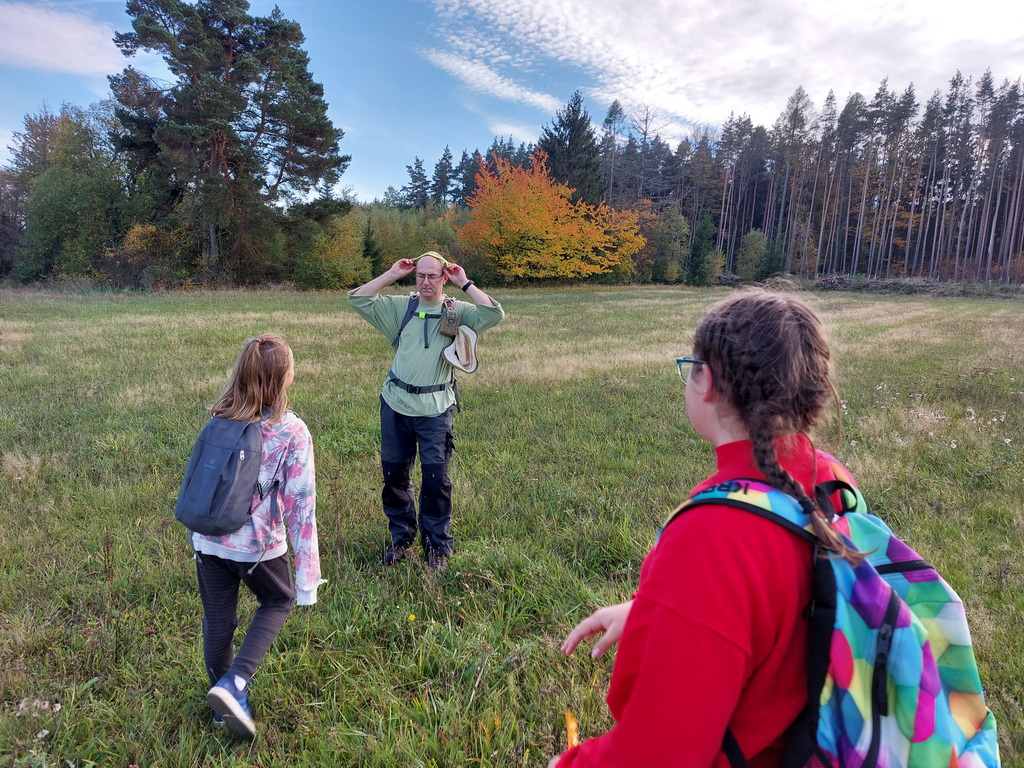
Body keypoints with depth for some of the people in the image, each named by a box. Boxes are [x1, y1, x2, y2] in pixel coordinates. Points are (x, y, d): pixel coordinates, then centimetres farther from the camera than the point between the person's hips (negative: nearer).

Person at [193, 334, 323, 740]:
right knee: (279, 602, 23)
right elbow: (301, 505, -18)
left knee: (217, 619, 21)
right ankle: (233, 684, 8)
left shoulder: (219, 420, -3)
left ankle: (224, 707, 39)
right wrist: (308, 576, -13)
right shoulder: (291, 432, -18)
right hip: (257, 546, -4)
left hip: (207, 539, 4)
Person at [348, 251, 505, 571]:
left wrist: (464, 283, -7)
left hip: (435, 409, -2)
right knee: (394, 473, 11)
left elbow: (494, 314, -13)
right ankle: (400, 538, 29)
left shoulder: (458, 312, 2)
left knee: (436, 478, 0)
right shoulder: (401, 307, 7)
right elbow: (357, 299, 3)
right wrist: (392, 274, 1)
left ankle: (437, 545, 17)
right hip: (395, 404, 3)